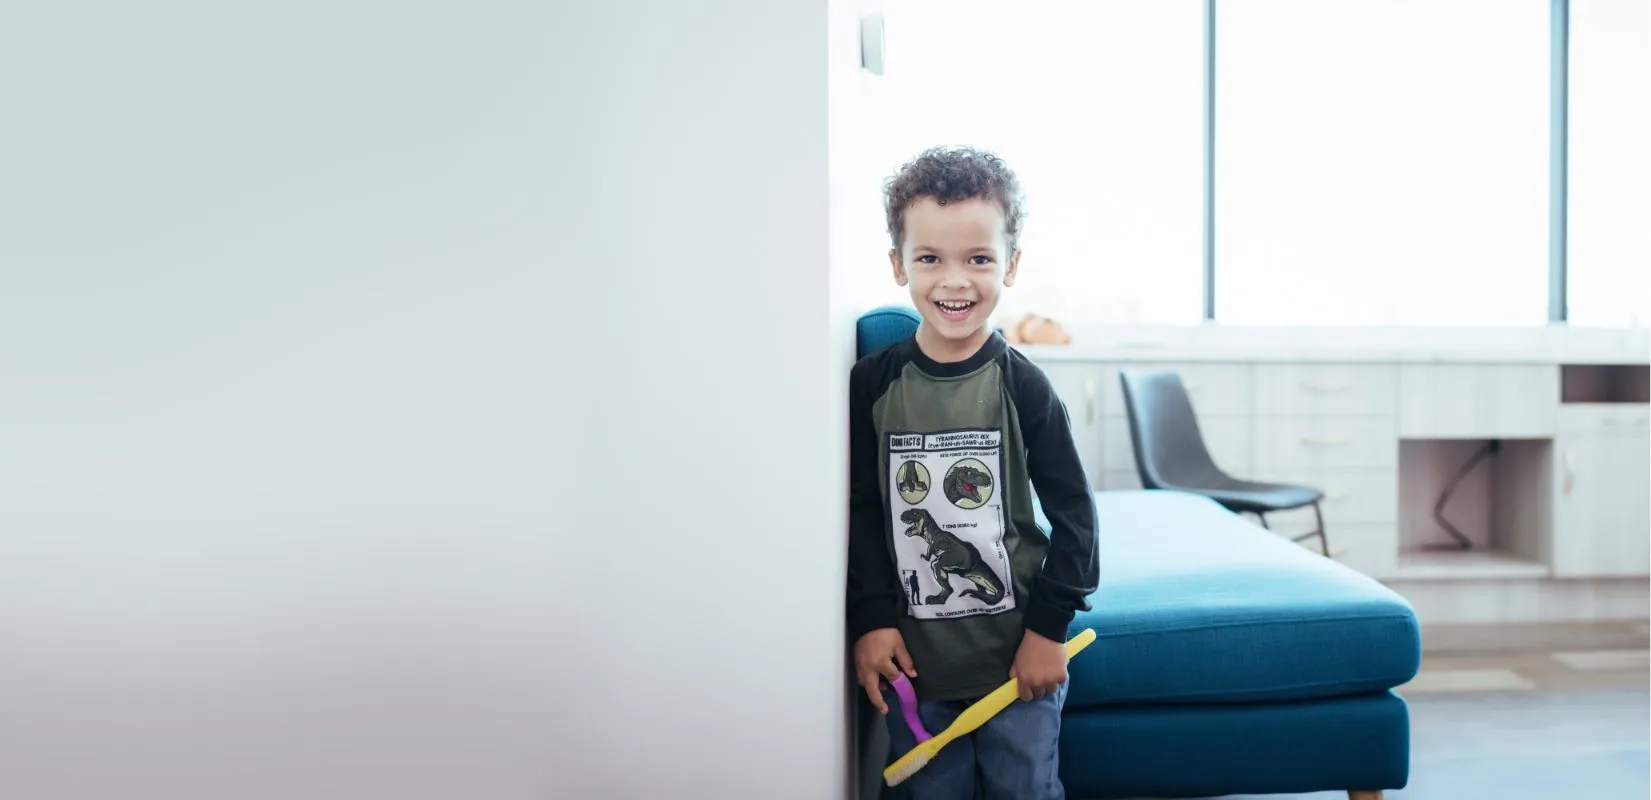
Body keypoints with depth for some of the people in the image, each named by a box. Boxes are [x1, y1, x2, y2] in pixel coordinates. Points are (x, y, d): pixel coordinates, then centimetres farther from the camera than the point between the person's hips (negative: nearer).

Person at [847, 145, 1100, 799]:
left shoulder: (1022, 387, -9)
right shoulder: (873, 384, -4)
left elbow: (1074, 513, -4)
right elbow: (861, 512, 0)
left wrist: (1049, 627, -6)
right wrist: (871, 620, -4)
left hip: (1017, 657, -1)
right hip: (913, 659, 1)